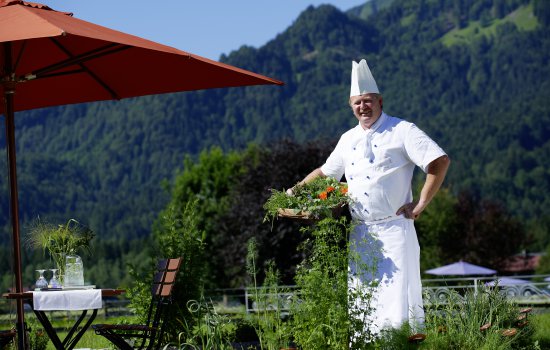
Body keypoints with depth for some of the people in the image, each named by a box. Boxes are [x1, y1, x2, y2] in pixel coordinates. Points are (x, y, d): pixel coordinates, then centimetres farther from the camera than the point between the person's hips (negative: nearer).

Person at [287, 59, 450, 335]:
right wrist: (298, 189, 20)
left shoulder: (401, 131, -4)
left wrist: (420, 204, -12)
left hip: (394, 229, -6)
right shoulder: (348, 139, 15)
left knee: (398, 299, -10)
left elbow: (440, 161, -11)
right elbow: (326, 172, 30)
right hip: (359, 234, 6)